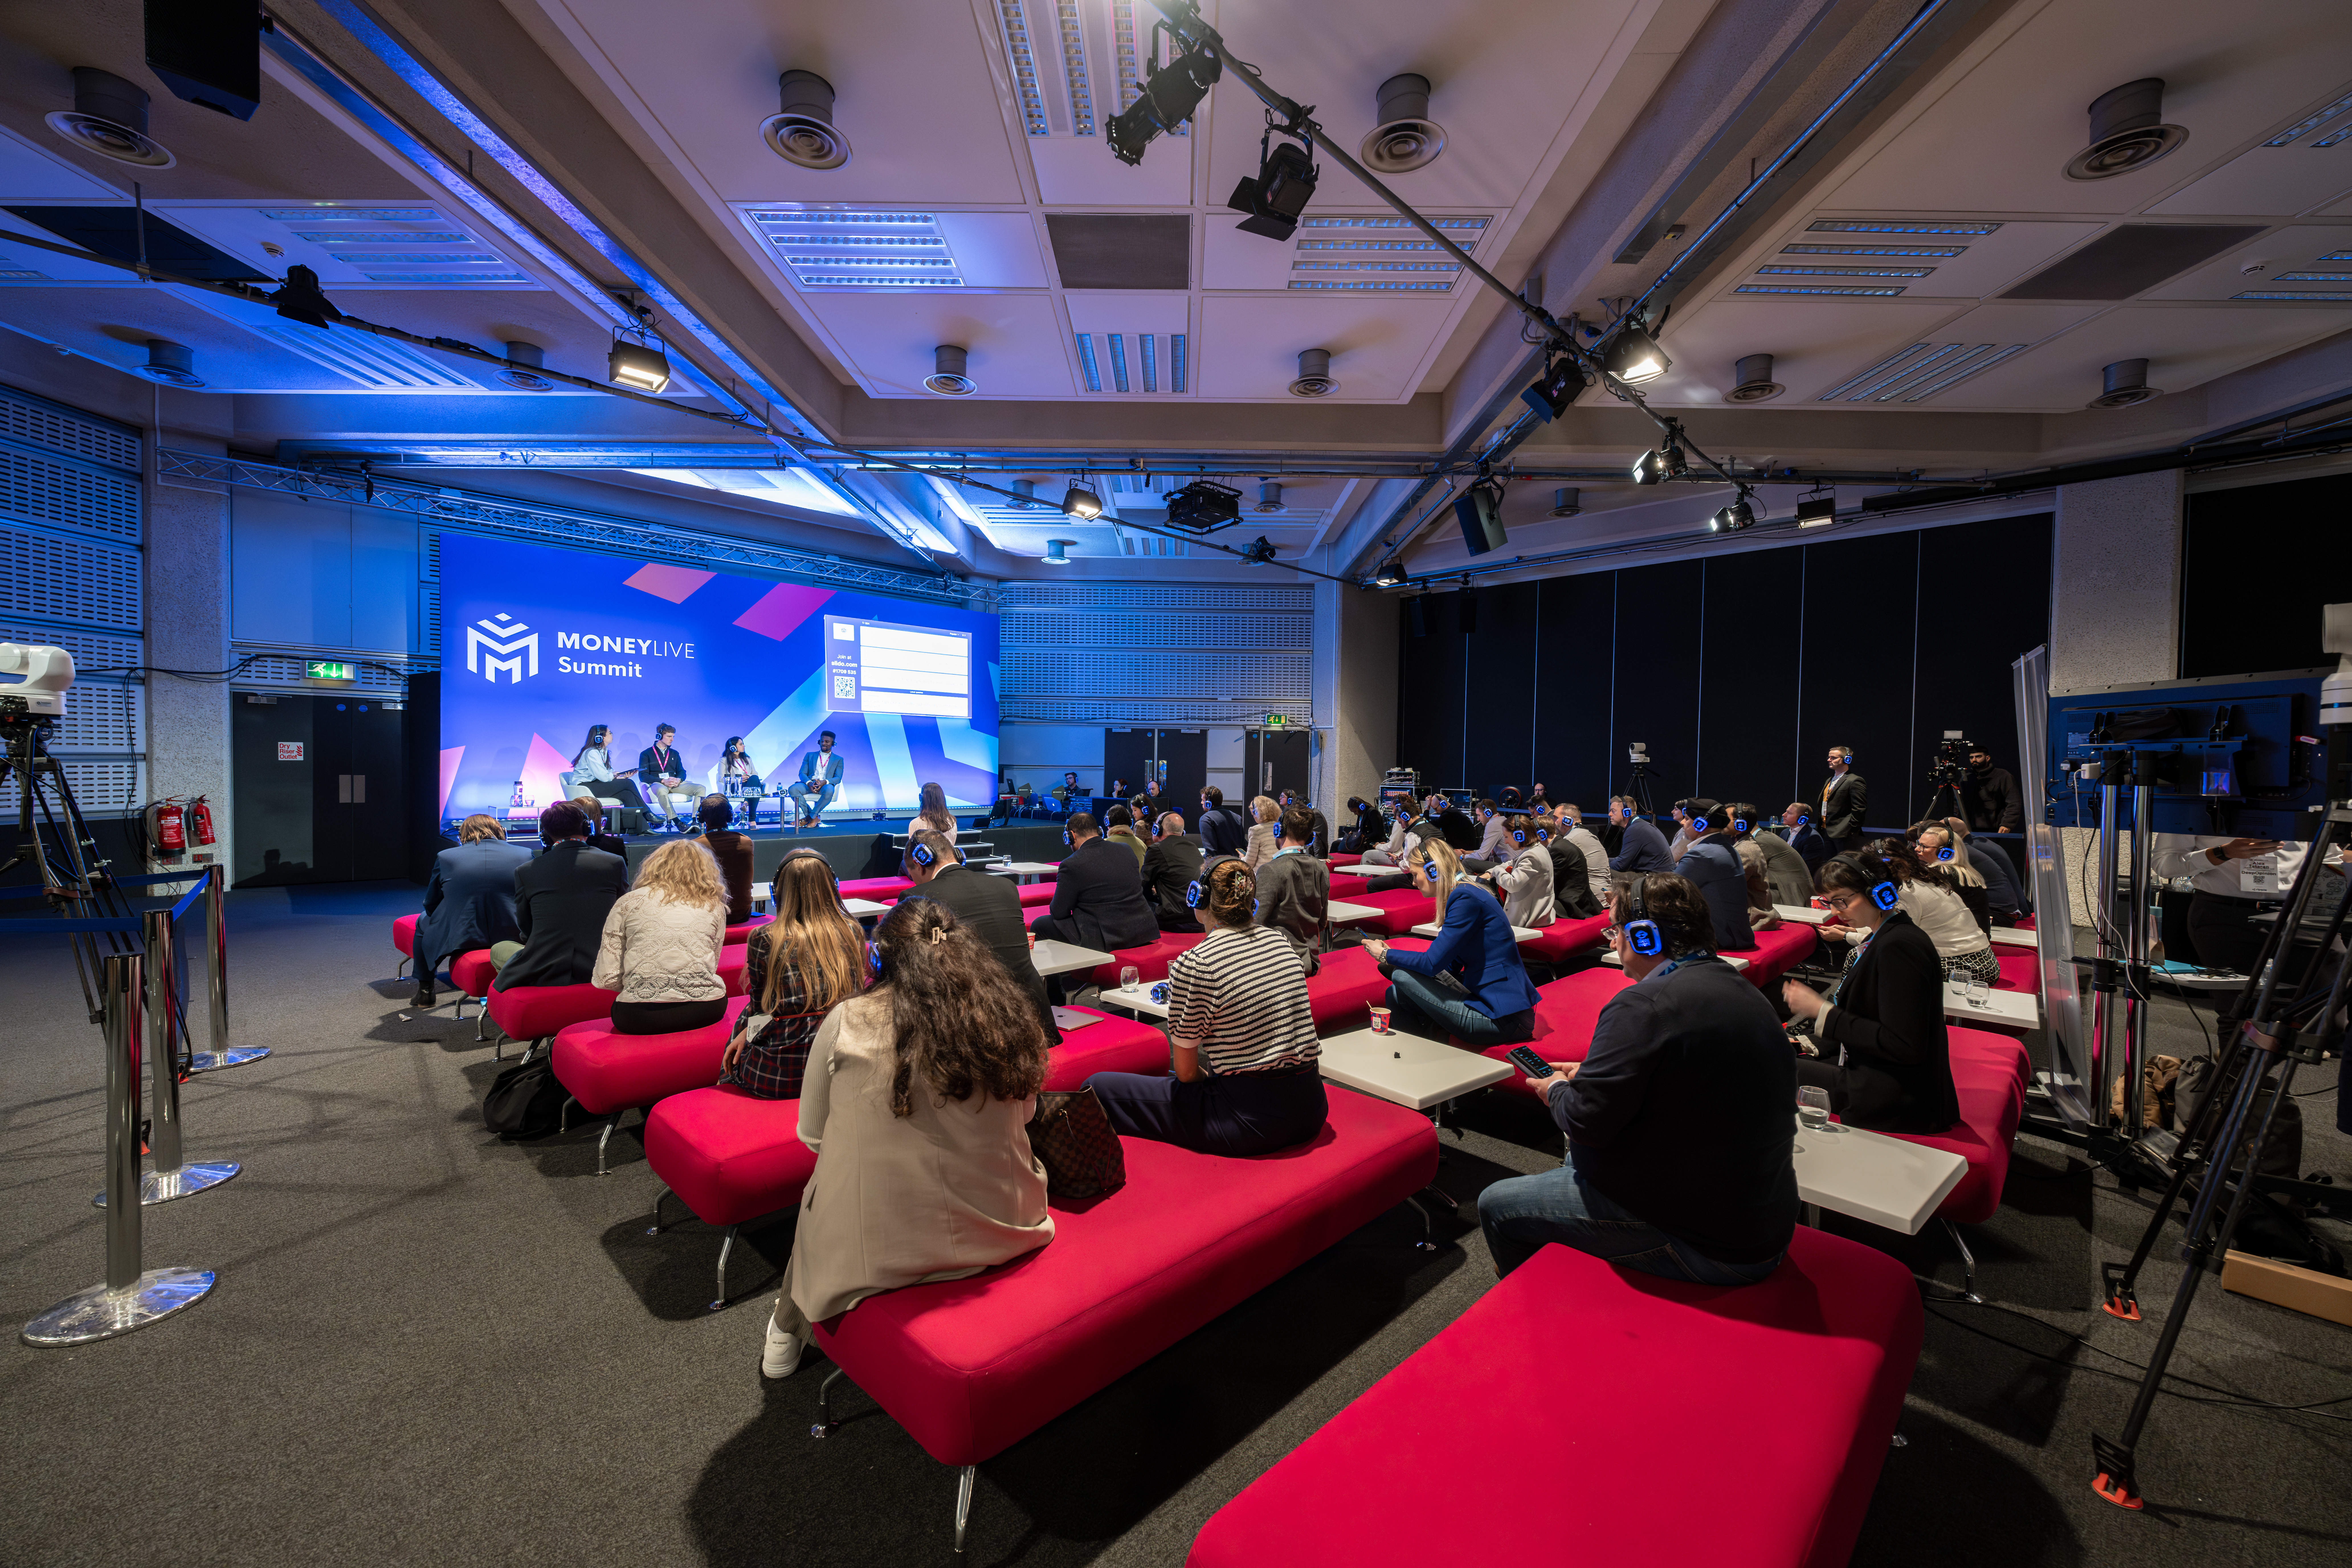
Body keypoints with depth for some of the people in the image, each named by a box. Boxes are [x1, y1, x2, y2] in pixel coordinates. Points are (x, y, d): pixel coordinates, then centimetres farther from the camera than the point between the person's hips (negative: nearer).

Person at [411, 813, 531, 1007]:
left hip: (460, 938, 0)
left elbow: (430, 905, 8)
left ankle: (425, 991, 41)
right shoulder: (526, 855, -1)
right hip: (512, 936, 0)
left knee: (423, 922, 32)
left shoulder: (446, 857, 0)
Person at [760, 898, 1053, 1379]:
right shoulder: (1006, 1016, -10)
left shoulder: (846, 1022, -14)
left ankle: (788, 1329, 53)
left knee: (816, 1193, 29)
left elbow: (812, 1136, -1)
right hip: (1000, 1235, 2)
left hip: (875, 1253, -1)